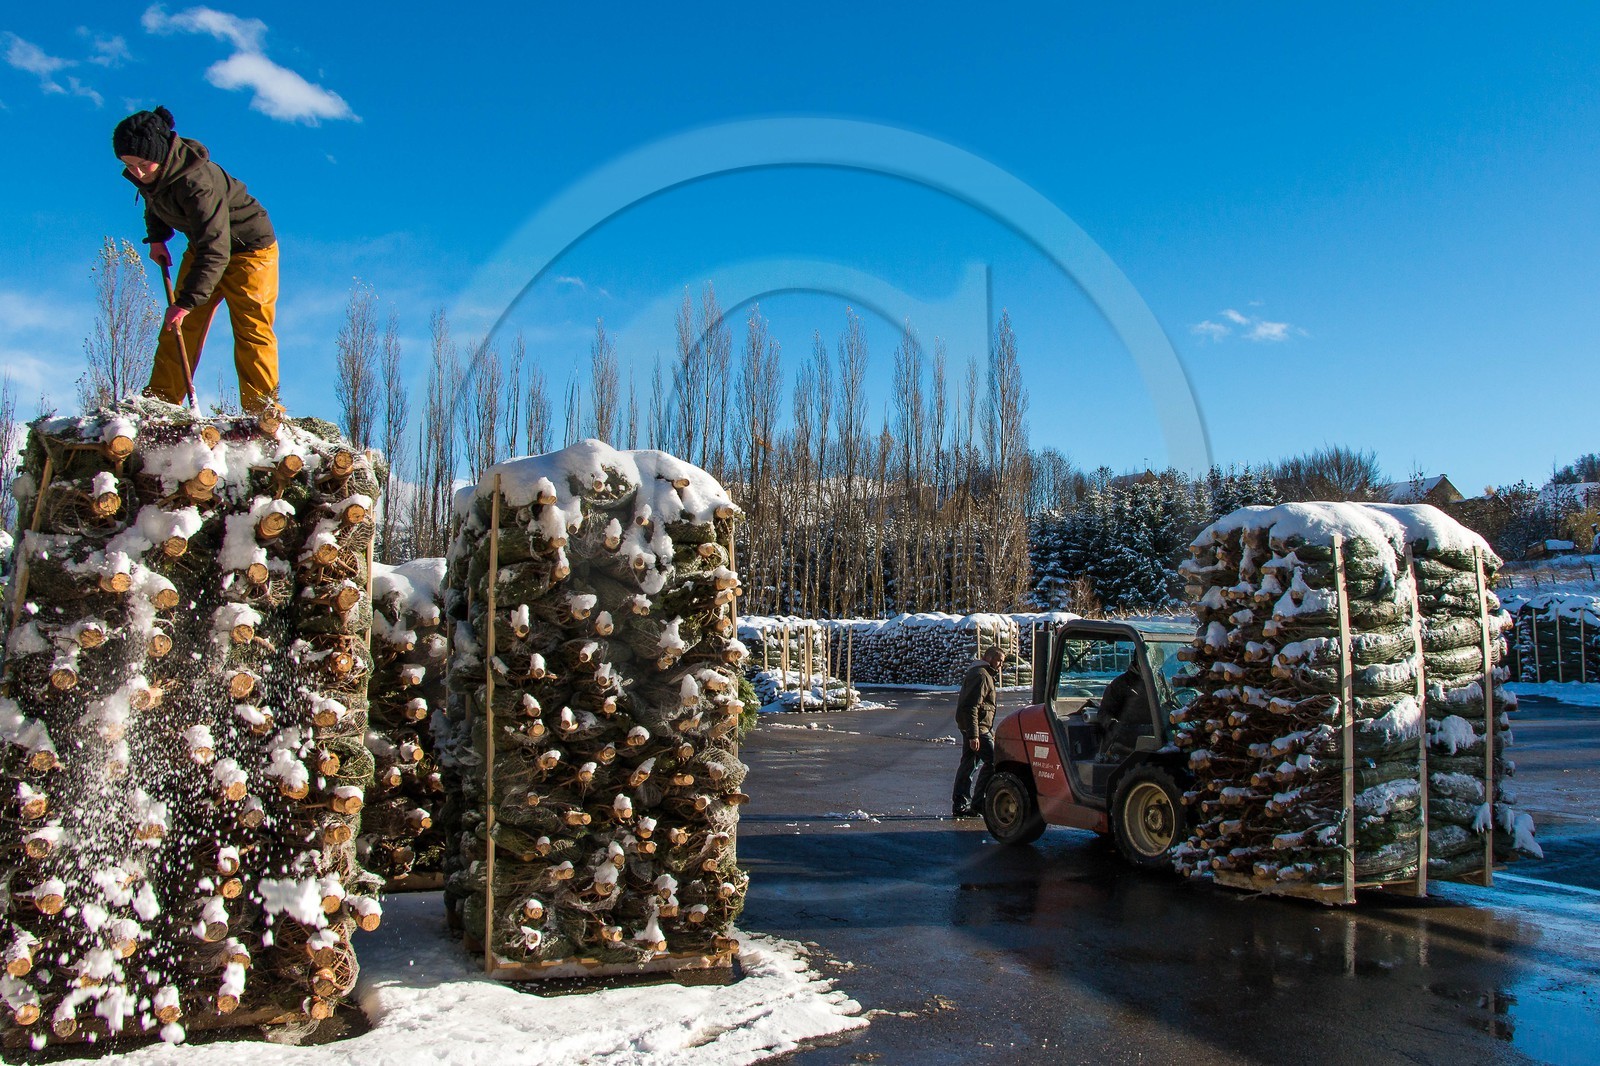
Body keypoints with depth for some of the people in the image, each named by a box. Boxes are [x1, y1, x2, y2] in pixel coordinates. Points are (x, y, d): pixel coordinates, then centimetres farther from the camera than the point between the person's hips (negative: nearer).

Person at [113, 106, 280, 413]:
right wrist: (156, 237, 3)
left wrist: (186, 302, -40)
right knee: (181, 326, 4)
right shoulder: (148, 174, -11)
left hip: (249, 246, -8)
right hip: (205, 245, 8)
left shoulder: (198, 182, -35)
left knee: (251, 329, -11)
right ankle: (160, 400, 7)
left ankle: (262, 409, -7)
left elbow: (215, 251, -37)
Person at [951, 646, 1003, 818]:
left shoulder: (985, 675, 20)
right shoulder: (981, 675, -15)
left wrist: (990, 731, 28)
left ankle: (959, 805, 14)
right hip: (977, 727, -11)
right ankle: (978, 802, -6)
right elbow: (971, 707, -22)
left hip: (970, 727, 11)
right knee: (992, 761, -9)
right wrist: (973, 735, -26)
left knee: (968, 763, 11)